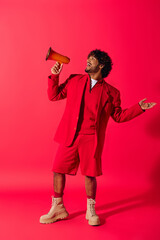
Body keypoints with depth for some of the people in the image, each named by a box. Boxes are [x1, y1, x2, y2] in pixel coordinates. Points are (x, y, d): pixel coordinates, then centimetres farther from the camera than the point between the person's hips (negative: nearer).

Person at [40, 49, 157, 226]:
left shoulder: (111, 92, 6)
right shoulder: (74, 81, 12)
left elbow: (119, 116, 11)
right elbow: (54, 95, 16)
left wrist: (139, 107, 1)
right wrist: (54, 76, 4)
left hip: (92, 139, -2)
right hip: (69, 136, 2)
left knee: (90, 174, 2)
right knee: (58, 170, 3)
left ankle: (91, 211, 24)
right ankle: (58, 208, 22)